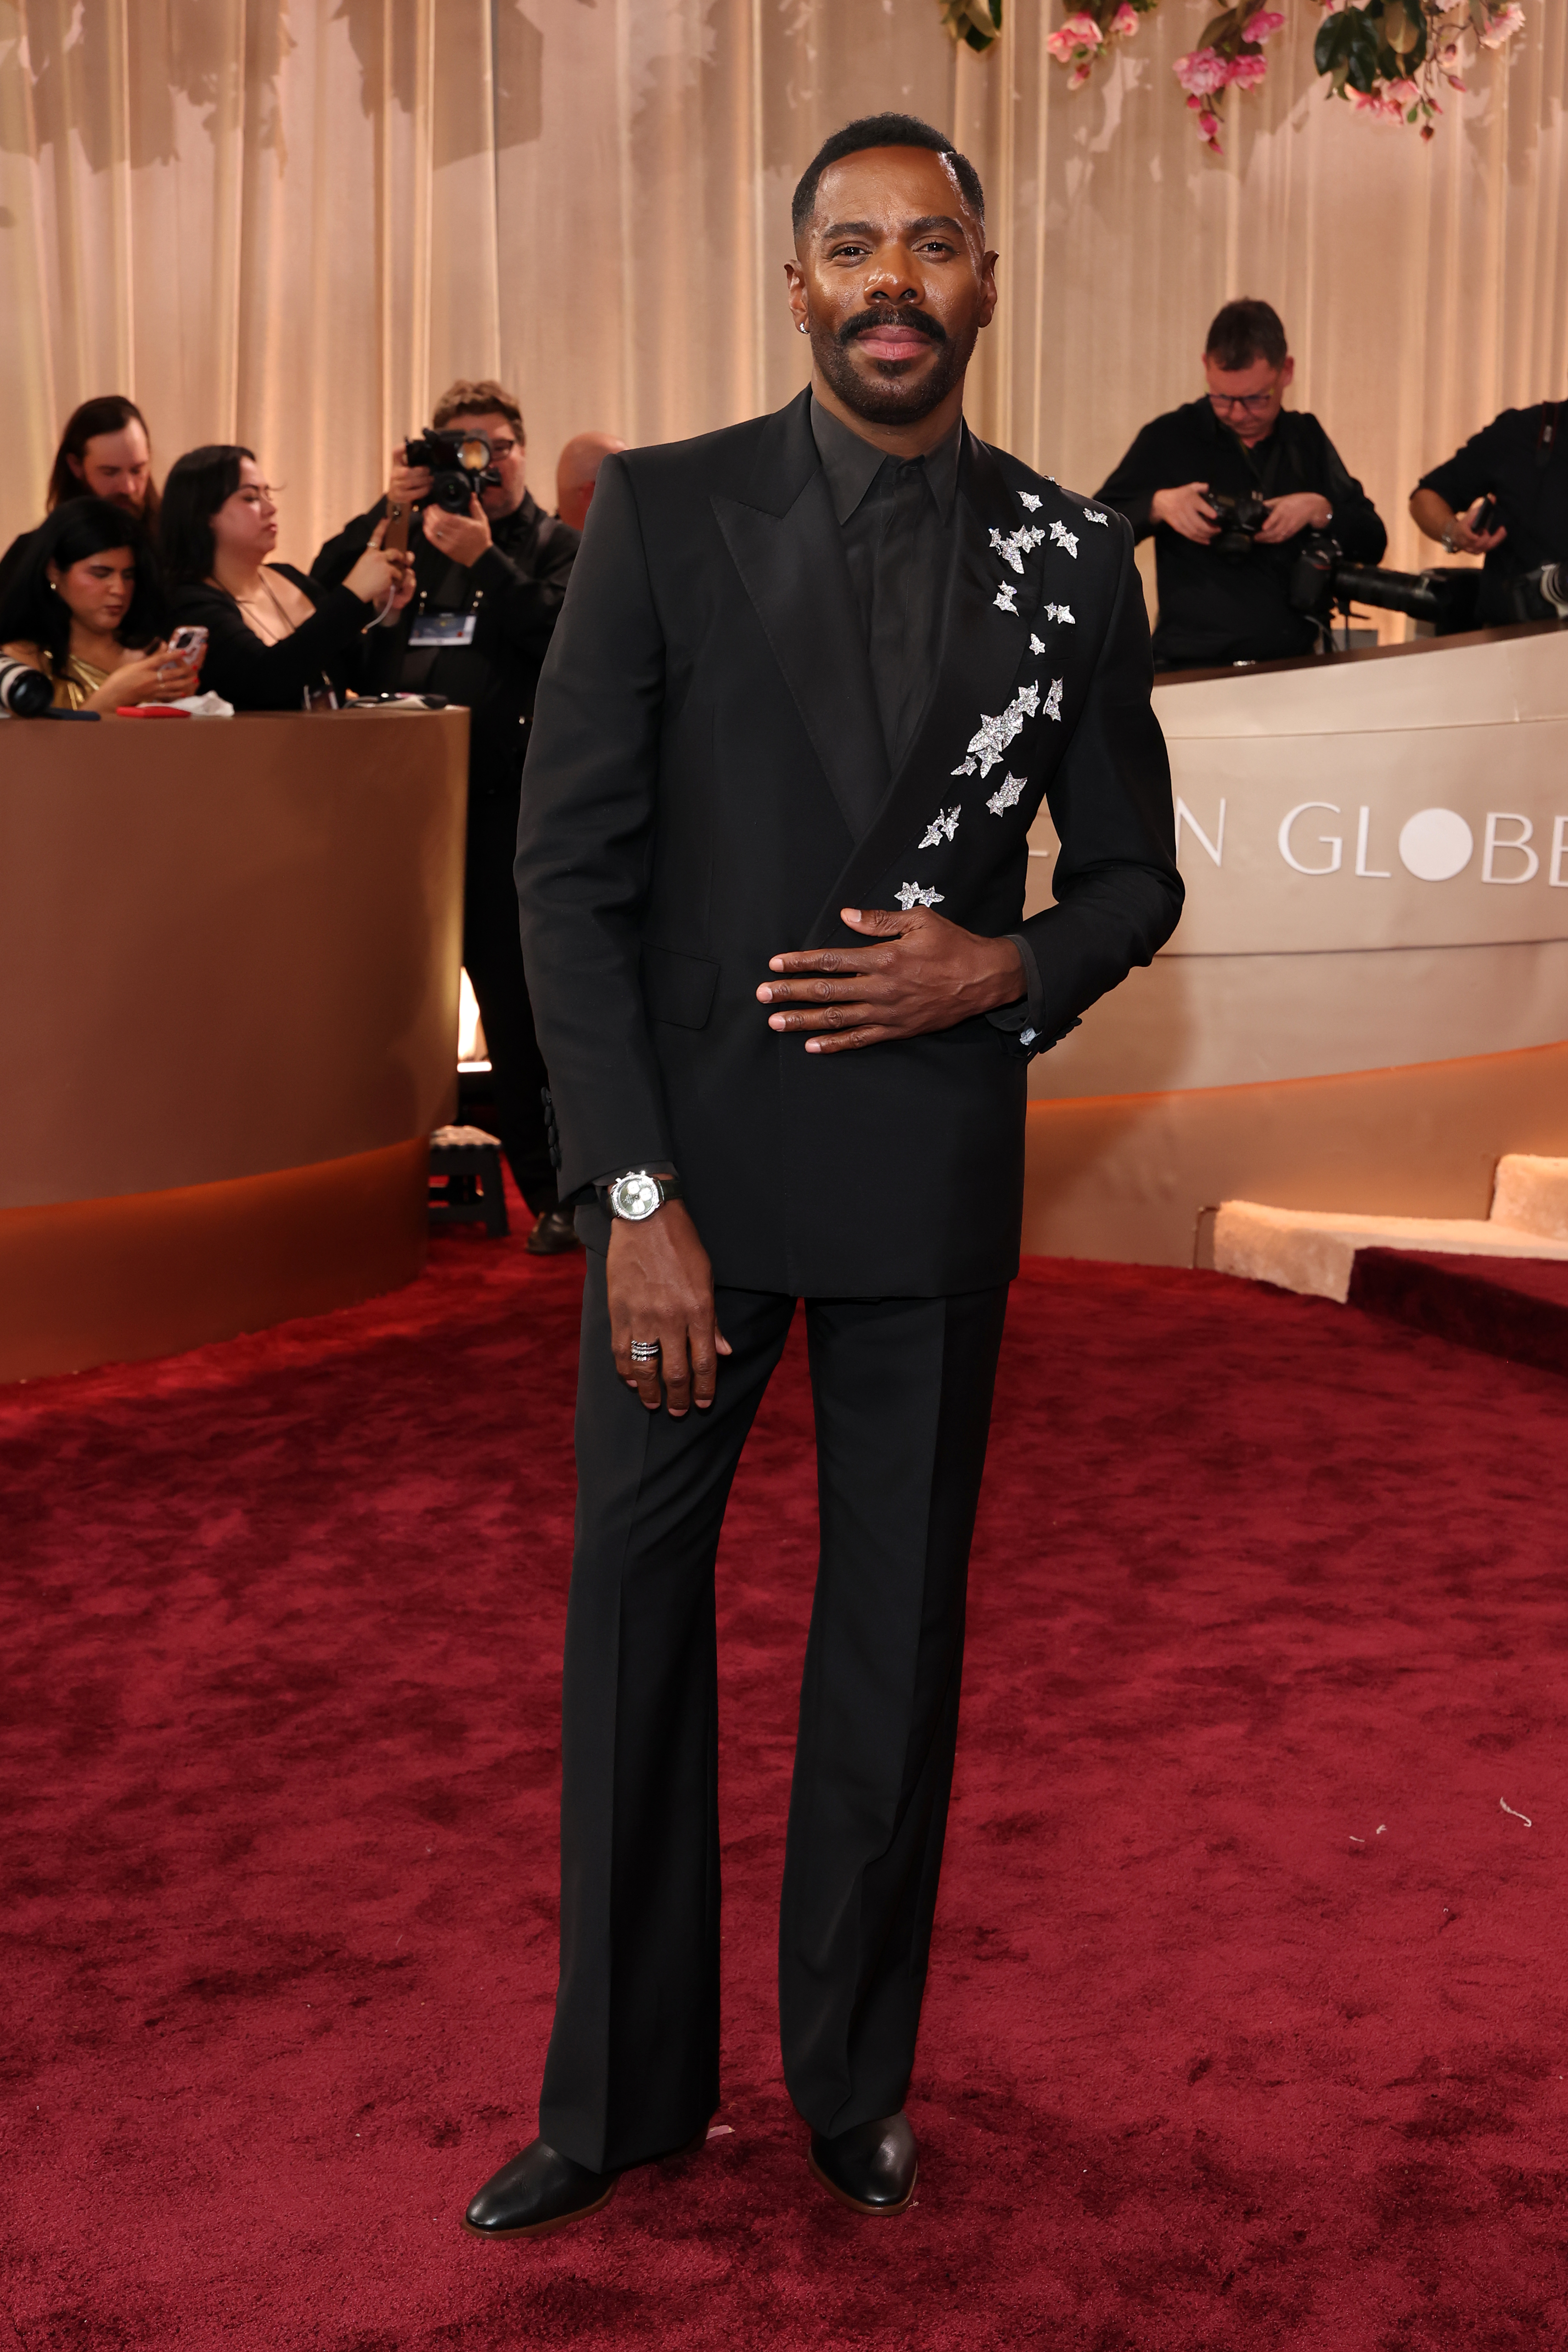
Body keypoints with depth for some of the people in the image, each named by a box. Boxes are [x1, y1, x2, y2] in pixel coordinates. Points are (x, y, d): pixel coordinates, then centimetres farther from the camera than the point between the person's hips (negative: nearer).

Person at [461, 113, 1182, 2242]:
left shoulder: (1074, 558, 2)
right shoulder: (662, 513, -3)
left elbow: (1132, 873, 11)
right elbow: (570, 867, -6)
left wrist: (1008, 974, -12)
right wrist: (638, 1194, -12)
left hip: (933, 1170, 1)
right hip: (695, 1149, -1)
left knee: (899, 1626, 11)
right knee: (634, 1597, 6)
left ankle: (854, 2075, 29)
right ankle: (626, 2088, 24)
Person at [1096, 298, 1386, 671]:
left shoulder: (1307, 439, 14)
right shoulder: (1168, 438, 5)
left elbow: (1372, 544, 14)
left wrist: (1320, 511, -4)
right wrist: (1157, 505, -12)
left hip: (1295, 663, 5)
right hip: (1191, 666, -5)